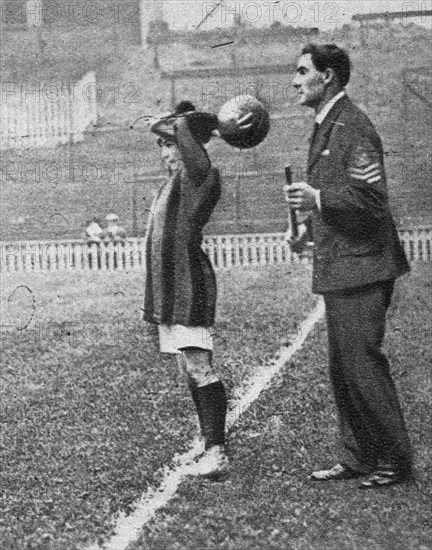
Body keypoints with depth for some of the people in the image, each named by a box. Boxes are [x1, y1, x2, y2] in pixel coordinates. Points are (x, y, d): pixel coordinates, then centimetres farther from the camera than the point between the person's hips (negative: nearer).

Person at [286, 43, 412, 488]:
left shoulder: (351, 126, -15)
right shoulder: (326, 127, 16)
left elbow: (371, 199, -21)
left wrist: (318, 199, -19)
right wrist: (311, 226, 15)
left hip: (359, 268, -10)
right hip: (339, 269, 10)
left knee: (362, 364, -6)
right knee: (343, 369, 13)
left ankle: (395, 461, 6)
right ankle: (357, 459, 22)